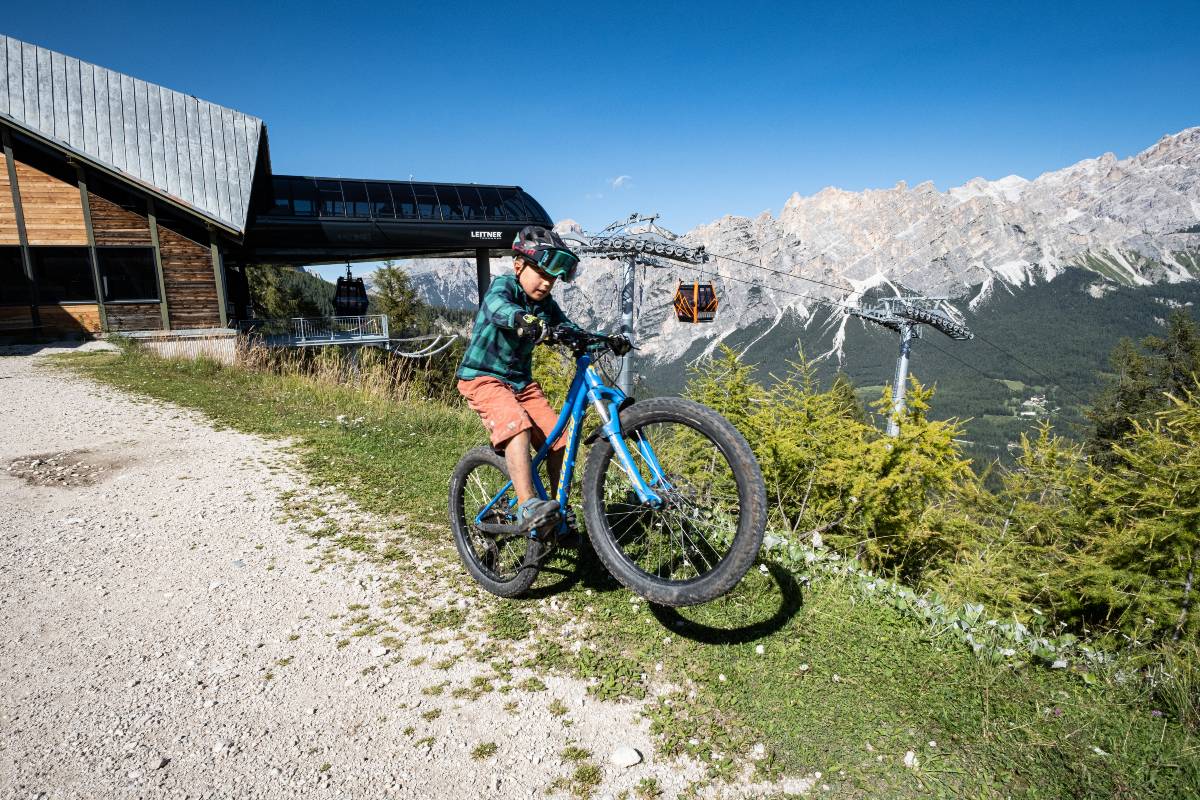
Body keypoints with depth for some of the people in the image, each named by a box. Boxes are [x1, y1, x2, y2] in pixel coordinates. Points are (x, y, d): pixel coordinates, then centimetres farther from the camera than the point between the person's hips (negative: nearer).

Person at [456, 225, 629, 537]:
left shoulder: (545, 304, 5)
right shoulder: (503, 285, -13)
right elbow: (497, 305, -37)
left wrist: (608, 341, -18)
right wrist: (522, 319, -60)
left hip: (521, 380, 7)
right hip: (483, 378, -6)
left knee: (558, 440, -5)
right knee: (517, 426, -33)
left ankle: (558, 509, 11)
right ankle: (528, 508, -37)